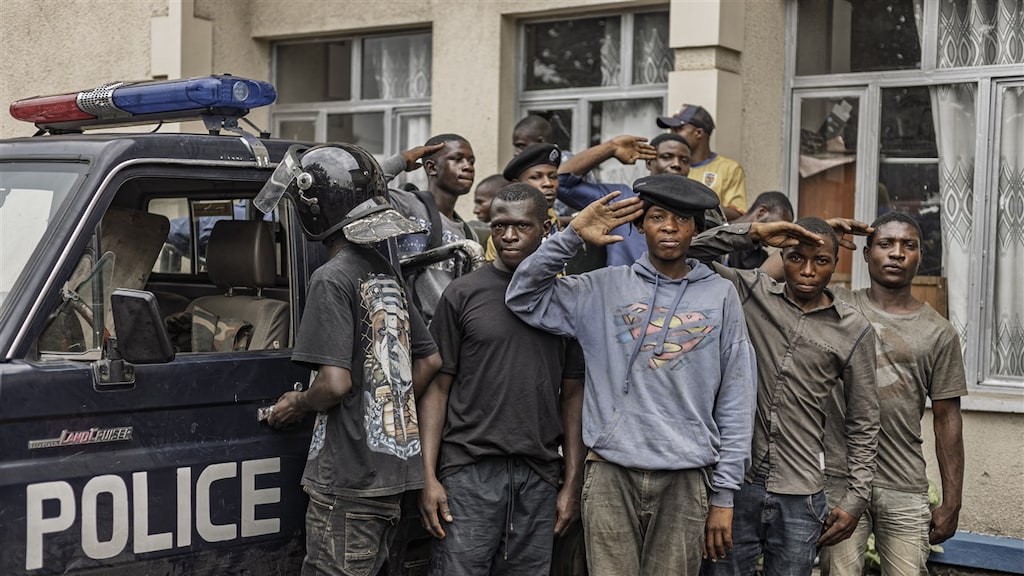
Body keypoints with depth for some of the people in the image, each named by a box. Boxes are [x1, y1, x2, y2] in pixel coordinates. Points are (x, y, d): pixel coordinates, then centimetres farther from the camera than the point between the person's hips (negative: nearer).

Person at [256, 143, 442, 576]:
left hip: (348, 479, -9)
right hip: (394, 471, 9)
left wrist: (298, 404, -2)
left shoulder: (332, 279, -14)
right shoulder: (387, 274, 12)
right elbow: (430, 361, 18)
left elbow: (335, 383, -20)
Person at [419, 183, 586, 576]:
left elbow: (572, 396, 9)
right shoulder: (462, 295, 1)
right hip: (470, 471, -2)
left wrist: (573, 483, 4)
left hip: (539, 476, 2)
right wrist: (429, 477, -6)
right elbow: (437, 388, 1)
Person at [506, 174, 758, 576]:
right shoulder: (605, 288, 7)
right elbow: (524, 298, 2)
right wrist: (572, 236, -7)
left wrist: (724, 494, 2)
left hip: (686, 478, 0)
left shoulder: (720, 297, 6)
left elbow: (735, 403, 5)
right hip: (610, 472, 0)